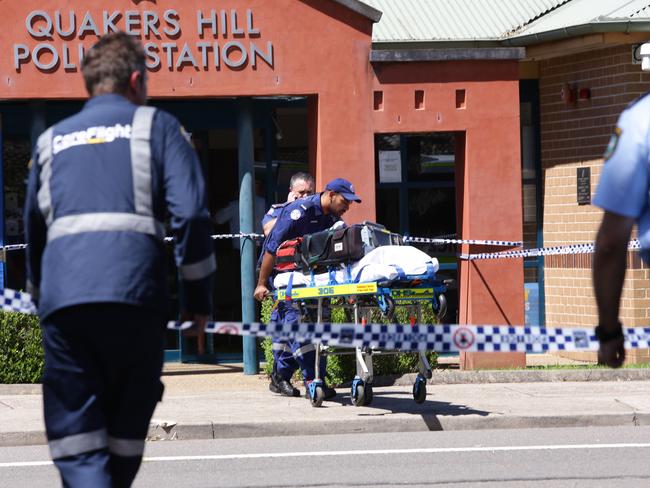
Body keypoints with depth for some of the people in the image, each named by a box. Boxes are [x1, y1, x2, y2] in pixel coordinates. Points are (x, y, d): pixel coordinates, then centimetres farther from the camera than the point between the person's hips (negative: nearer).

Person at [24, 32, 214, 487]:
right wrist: (198, 299, 6)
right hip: (133, 295, -2)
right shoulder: (156, 126, 12)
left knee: (74, 435, 0)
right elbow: (192, 214, 0)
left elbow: (33, 231, 30)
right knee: (126, 428, 12)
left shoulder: (51, 140, 23)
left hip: (62, 298, 2)